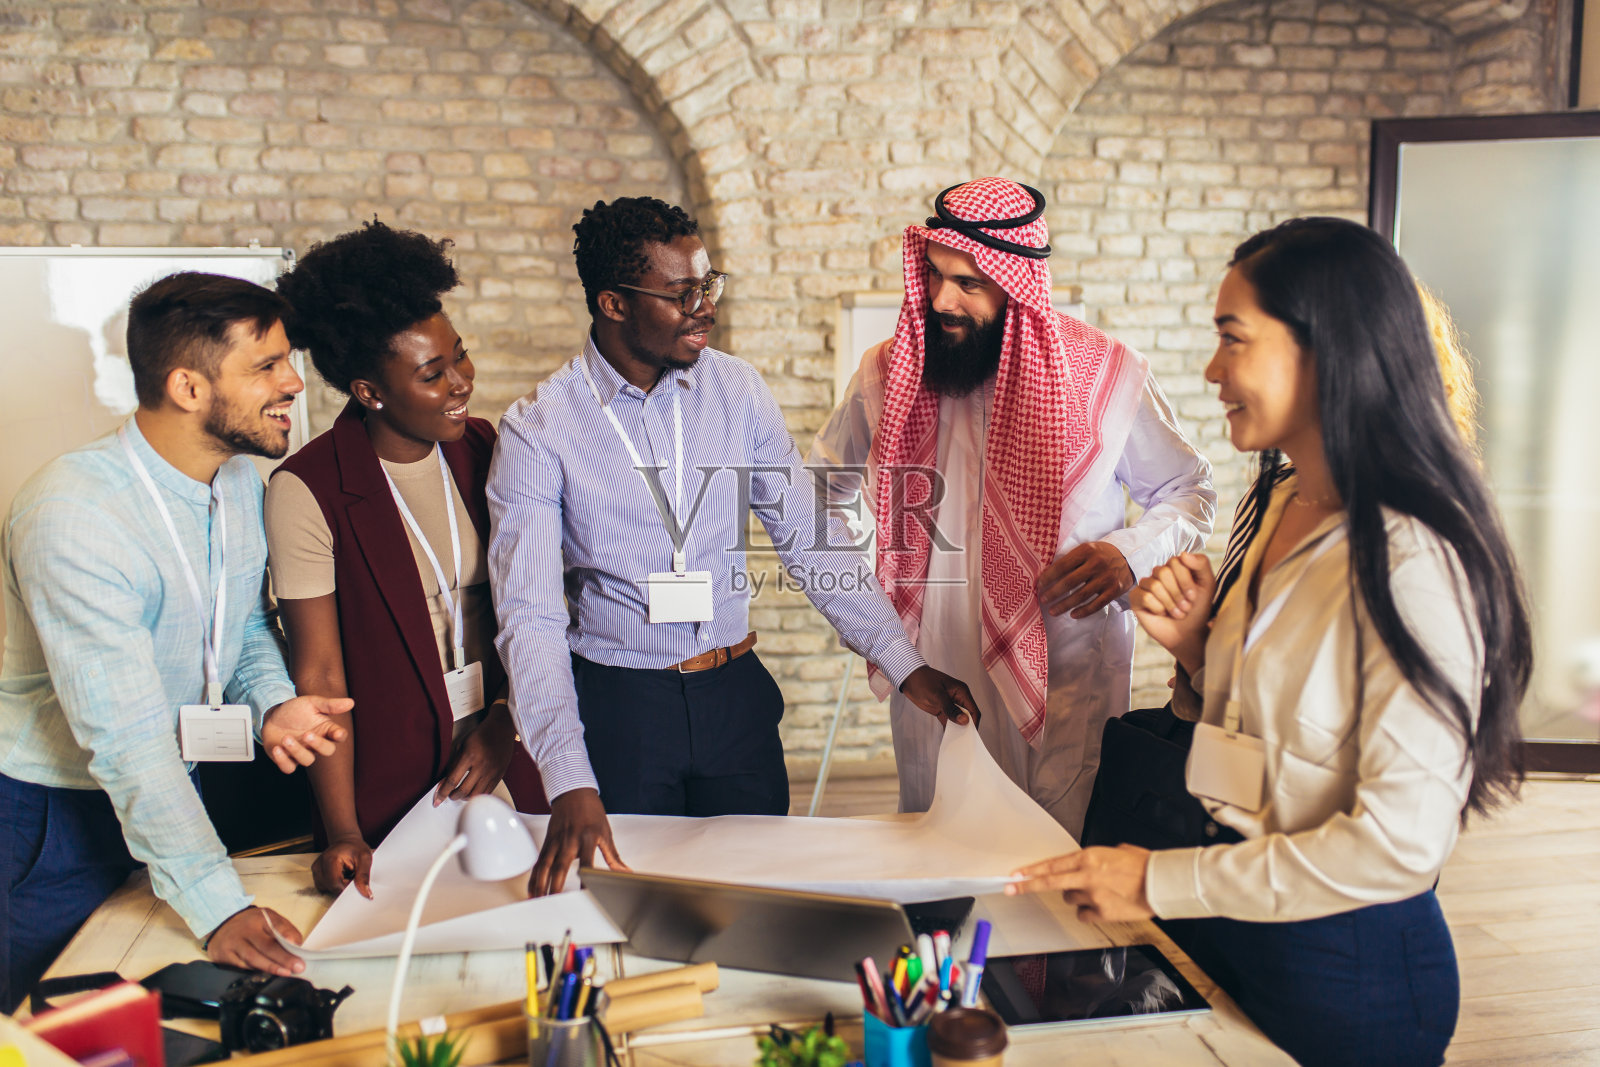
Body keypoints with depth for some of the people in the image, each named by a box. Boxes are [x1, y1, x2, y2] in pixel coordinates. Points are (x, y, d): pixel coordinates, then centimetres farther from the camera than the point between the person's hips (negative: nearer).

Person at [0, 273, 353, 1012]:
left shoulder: (241, 478, -4)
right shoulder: (71, 515, -29)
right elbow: (126, 740, -32)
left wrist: (274, 702, -14)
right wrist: (219, 907, -35)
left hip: (181, 789, 7)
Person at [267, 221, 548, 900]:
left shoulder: (481, 450, 0)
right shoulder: (307, 490, -14)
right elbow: (319, 674, -14)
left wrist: (504, 723, -6)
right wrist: (343, 834, -18)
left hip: (506, 764, 4)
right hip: (390, 785, -4)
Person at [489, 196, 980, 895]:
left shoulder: (736, 390, -1)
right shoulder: (536, 431, -12)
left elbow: (809, 535, 2)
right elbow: (530, 616, -17)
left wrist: (904, 663, -4)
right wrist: (570, 785, -28)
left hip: (734, 690, 3)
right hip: (614, 702, -3)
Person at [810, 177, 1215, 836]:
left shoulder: (1108, 374, -5)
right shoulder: (887, 373, 2)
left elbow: (1188, 491, 8)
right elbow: (820, 486, 19)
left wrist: (1131, 554, -12)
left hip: (1064, 686, -2)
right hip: (930, 681, 2)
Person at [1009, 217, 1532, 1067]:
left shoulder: (1414, 562, -23)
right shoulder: (1284, 506, 4)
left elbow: (1399, 842, -26)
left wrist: (1163, 882, -21)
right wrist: (1194, 647, -8)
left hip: (1351, 968, -7)